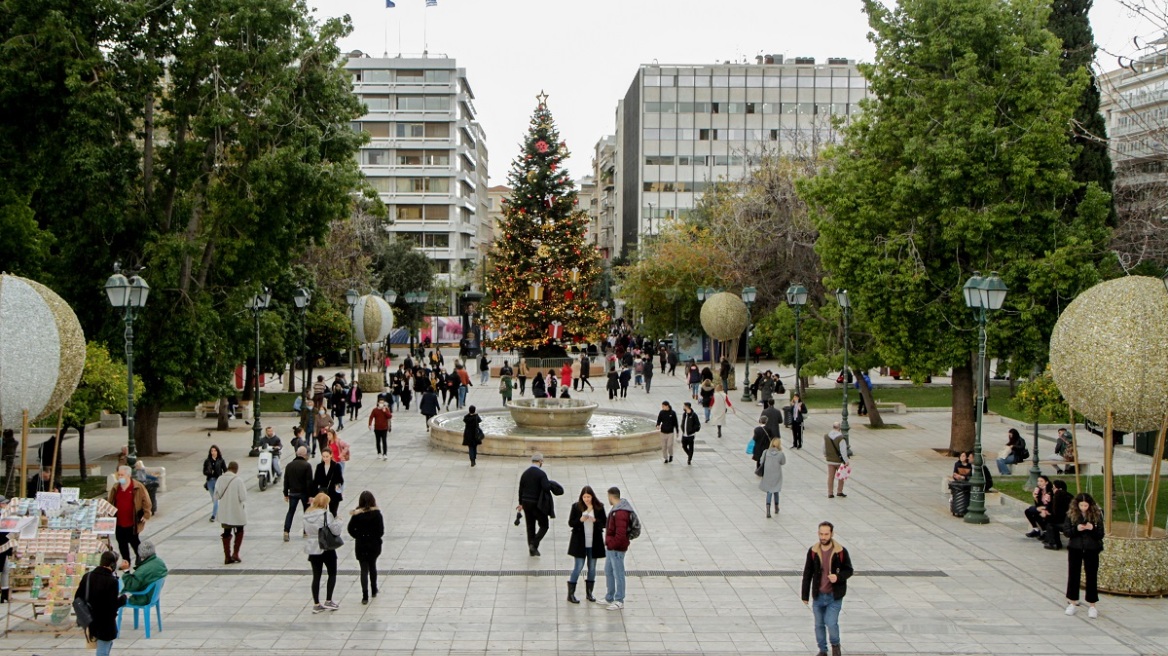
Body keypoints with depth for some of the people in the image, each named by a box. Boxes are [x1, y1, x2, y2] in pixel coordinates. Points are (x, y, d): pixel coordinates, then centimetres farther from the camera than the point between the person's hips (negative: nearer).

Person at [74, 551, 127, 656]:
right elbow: (113, 605, -21)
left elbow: (77, 597, 4)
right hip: (106, 623, -7)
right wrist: (124, 598, -3)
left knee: (108, 643, 29)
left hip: (90, 621, 7)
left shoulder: (87, 576, -2)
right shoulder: (112, 581, -21)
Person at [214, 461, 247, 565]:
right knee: (239, 531, 17)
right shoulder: (238, 480, -19)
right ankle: (235, 553, 9)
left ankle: (227, 556, 15)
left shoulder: (220, 479, -5)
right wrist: (244, 488, 0)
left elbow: (217, 495, 3)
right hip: (237, 512, -4)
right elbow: (243, 497, -18)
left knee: (226, 533, 13)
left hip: (224, 512, 4)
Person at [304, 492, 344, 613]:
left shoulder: (307, 515, -1)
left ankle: (316, 604, 11)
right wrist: (337, 520, 1)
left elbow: (306, 531, 9)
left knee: (316, 576, 10)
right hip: (327, 548, -4)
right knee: (332, 574, 13)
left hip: (312, 549, 4)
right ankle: (328, 601, 12)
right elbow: (336, 531, -17)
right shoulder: (326, 515, -16)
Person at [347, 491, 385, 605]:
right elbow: (381, 531, -10)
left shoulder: (356, 514, -9)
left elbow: (351, 529, -8)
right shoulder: (376, 513, -10)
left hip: (361, 545, -1)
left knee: (364, 569, 2)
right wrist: (375, 538, 8)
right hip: (374, 545, 1)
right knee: (372, 566, 22)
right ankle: (374, 590, 33)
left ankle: (365, 596, -7)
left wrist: (359, 537, 5)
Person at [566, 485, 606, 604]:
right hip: (580, 542, -2)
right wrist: (580, 520, -21)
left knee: (592, 567, 10)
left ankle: (589, 592, 23)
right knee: (578, 567, -3)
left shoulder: (599, 507, -2)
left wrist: (595, 520, -19)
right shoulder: (576, 507, -4)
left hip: (594, 542, 2)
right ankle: (570, 593, 5)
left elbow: (604, 523, 1)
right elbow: (570, 523, -2)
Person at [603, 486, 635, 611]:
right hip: (611, 548, 11)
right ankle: (609, 598, 32)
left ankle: (619, 601, 9)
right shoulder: (616, 509, 10)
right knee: (608, 572, 20)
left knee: (618, 574, 0)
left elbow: (620, 534, -28)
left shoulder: (620, 513, -24)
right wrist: (609, 544, 13)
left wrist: (611, 544, -18)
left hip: (617, 549, -11)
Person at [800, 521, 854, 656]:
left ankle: (835, 645, 18)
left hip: (835, 596, -3)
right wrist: (805, 595, 4)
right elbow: (807, 574, 3)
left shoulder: (841, 551, -9)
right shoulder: (813, 551, -3)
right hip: (818, 596, 3)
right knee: (819, 625, 10)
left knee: (831, 623, -11)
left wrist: (838, 577, -22)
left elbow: (849, 570, 0)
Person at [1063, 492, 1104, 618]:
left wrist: (1092, 529, -22)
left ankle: (1092, 605, 11)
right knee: (1074, 575, 9)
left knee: (1092, 576, 3)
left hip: (1091, 549, -1)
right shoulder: (1071, 515, -3)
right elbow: (1066, 532, -4)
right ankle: (1072, 602, 22)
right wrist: (1076, 529, -21)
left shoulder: (1097, 515, -4)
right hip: (1075, 549, 1)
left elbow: (1101, 534, -3)